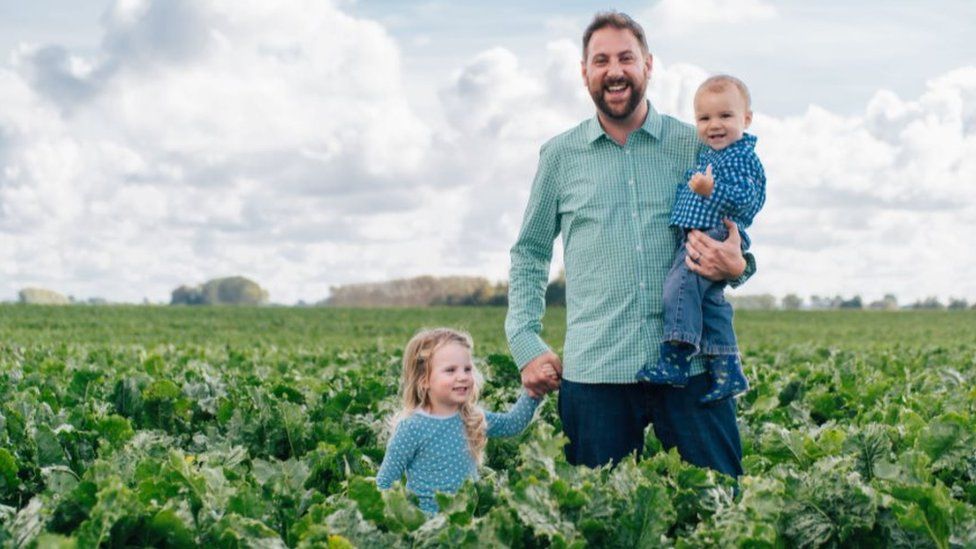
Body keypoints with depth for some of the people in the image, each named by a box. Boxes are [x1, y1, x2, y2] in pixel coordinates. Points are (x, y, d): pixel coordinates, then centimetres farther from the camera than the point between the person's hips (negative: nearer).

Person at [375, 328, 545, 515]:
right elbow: (384, 482, -5)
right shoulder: (412, 428, -12)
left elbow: (512, 424, 18)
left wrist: (532, 392, 5)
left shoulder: (472, 419, 5)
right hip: (426, 518, -5)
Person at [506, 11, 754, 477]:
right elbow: (529, 253, 16)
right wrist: (525, 343, 6)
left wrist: (736, 267, -10)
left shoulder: (696, 147, 6)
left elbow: (733, 241, 14)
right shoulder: (560, 156, 9)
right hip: (594, 369, 1)